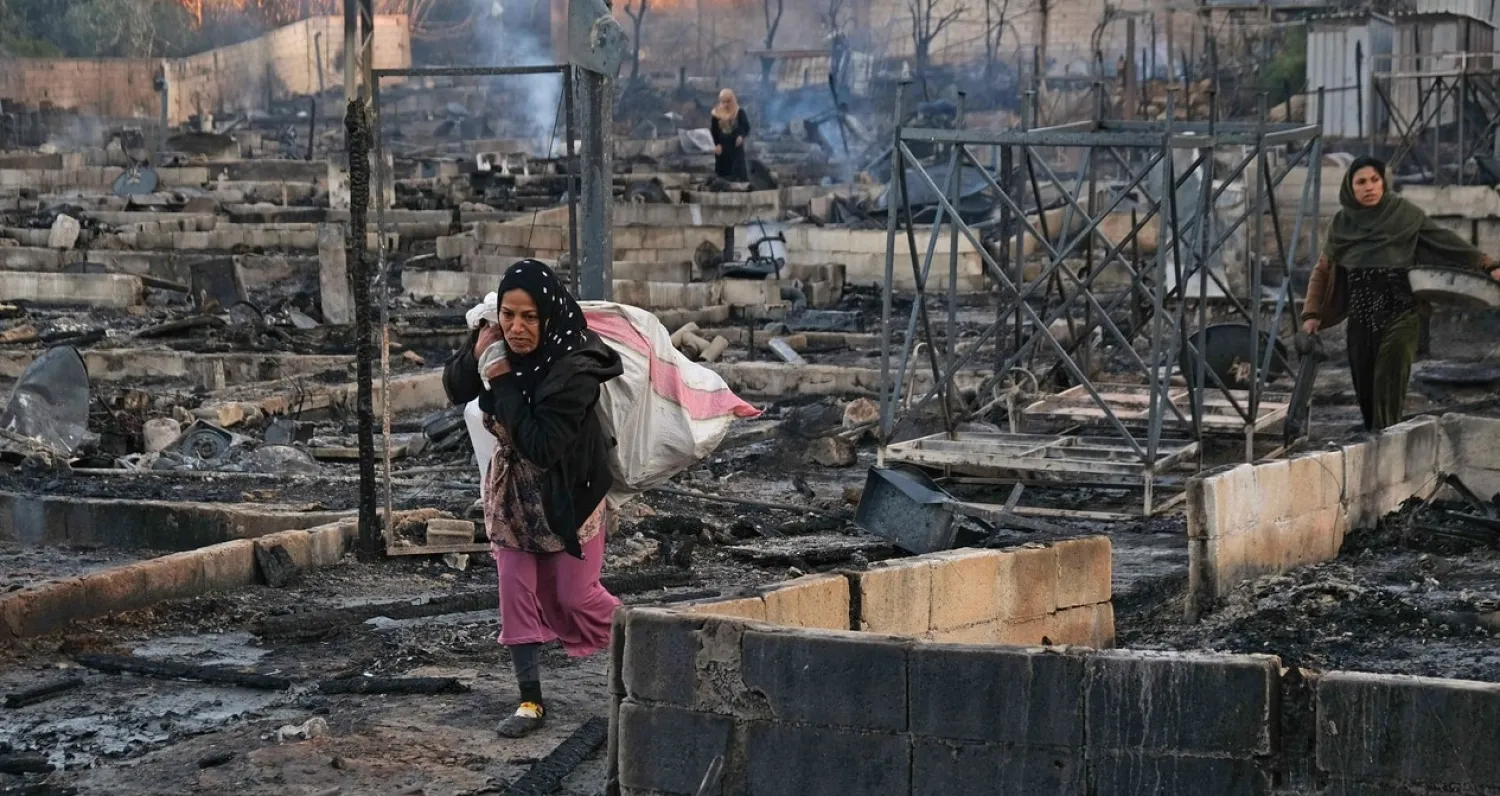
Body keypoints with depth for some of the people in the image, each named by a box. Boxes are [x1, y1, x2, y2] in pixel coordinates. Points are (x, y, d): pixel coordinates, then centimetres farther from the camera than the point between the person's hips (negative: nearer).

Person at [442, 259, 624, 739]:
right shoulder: (502, 347, -13)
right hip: (513, 488, 5)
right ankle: (531, 702, 14)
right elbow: (455, 391, 0)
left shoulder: (572, 369, -31)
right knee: (517, 593, 5)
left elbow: (540, 446, -34)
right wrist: (476, 358, -21)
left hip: (567, 493, -5)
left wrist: (504, 383, -32)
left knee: (574, 594, 7)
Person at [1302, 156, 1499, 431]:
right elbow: (1322, 271, 17)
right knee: (1365, 391, 4)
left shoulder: (1404, 213, -1)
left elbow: (1444, 240, -1)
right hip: (1361, 318, 4)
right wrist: (1312, 313, 8)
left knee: (1388, 388, -12)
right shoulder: (1342, 223, 8)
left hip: (1399, 314, -4)